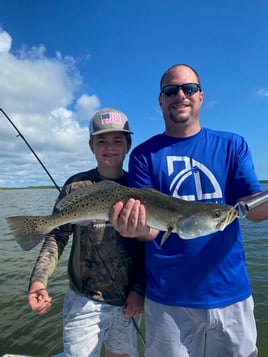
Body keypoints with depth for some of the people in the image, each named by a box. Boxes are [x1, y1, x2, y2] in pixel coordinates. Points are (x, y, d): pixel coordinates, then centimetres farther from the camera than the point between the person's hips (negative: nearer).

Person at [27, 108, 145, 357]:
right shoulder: (76, 186, -6)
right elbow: (57, 236, -6)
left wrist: (140, 289, -6)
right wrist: (39, 279, -19)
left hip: (128, 301, 2)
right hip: (84, 301, -1)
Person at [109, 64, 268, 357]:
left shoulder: (232, 145, 1)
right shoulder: (144, 154, -4)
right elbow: (149, 227, -9)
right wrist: (136, 228, -31)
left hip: (231, 292, 2)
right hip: (167, 297, -1)